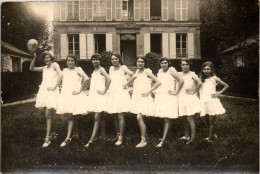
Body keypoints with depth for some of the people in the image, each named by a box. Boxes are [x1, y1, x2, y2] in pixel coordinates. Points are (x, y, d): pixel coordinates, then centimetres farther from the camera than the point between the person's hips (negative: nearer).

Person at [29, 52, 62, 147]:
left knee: (48, 115, -12)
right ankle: (52, 133, 28)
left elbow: (60, 74, -15)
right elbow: (32, 68, 17)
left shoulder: (54, 65, 0)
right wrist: (34, 58, 6)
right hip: (43, 91, 7)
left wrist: (54, 86, -18)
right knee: (48, 115, 12)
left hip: (51, 91, -7)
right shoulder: (44, 68, 18)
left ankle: (47, 138, -11)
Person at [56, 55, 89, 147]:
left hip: (74, 95, -5)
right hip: (65, 94, 5)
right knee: (68, 115, 5)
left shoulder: (78, 69, -1)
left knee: (71, 116, -8)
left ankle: (68, 138, -6)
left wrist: (80, 90, -14)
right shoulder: (64, 70, 15)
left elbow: (86, 78, -15)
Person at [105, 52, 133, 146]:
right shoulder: (111, 68, 13)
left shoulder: (123, 68, -3)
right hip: (112, 93, 5)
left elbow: (133, 75, -9)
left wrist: (126, 84, -2)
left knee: (120, 116, -7)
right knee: (115, 116, 9)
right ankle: (118, 134, 24)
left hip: (121, 93, -5)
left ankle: (120, 138, -1)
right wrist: (107, 89, 9)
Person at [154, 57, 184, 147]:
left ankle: (163, 140, -8)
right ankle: (164, 136, 18)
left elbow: (181, 81, -15)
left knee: (167, 119, -7)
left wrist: (176, 92, -12)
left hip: (169, 97, -6)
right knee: (163, 118, 6)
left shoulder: (171, 70, -7)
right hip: (160, 96, 6)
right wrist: (156, 91, 18)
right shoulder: (160, 71, 13)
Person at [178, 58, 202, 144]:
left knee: (190, 118, -8)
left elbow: (199, 83, -21)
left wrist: (193, 92, -15)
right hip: (181, 98, 5)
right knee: (184, 118, 13)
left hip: (190, 98, -5)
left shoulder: (192, 74, -6)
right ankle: (186, 135, 26)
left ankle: (192, 138, -2)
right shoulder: (179, 74, 8)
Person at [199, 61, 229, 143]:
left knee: (211, 120, -3)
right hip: (203, 102, 3)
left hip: (212, 101, -2)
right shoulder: (201, 79, 9)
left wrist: (219, 93, 0)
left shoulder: (214, 78, 2)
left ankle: (210, 138, 3)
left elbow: (226, 86, 8)